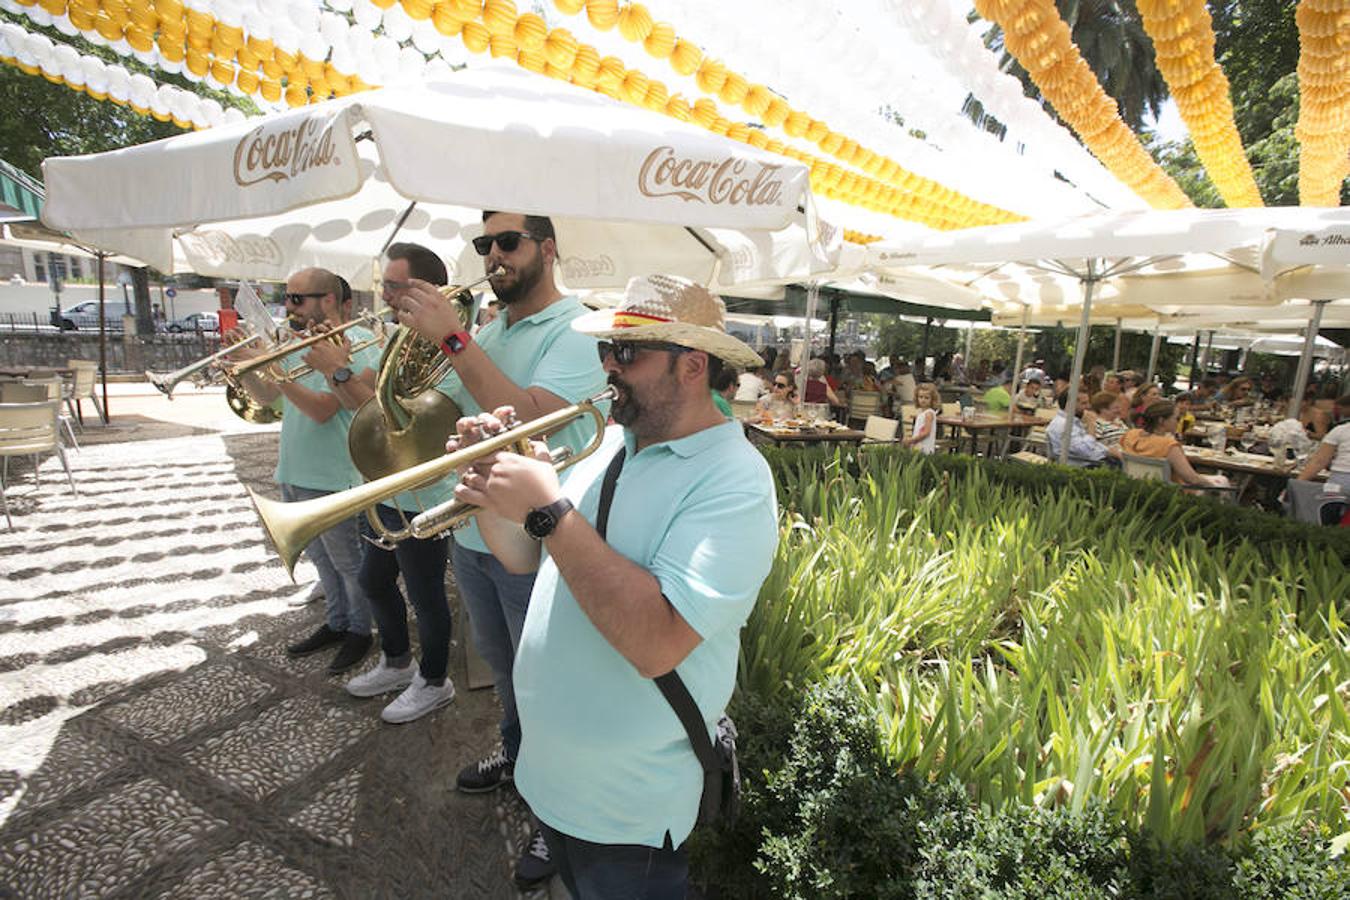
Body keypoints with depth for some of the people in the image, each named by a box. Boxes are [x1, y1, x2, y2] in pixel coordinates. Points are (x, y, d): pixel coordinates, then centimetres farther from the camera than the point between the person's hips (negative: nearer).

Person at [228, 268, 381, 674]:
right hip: (293, 473, 8)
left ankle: (359, 631, 25)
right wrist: (243, 364, -4)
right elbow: (265, 396, 13)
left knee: (348, 563, 8)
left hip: (331, 479, -8)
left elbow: (323, 409, -24)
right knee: (321, 559, 21)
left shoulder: (356, 343, -16)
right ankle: (336, 623, 36)